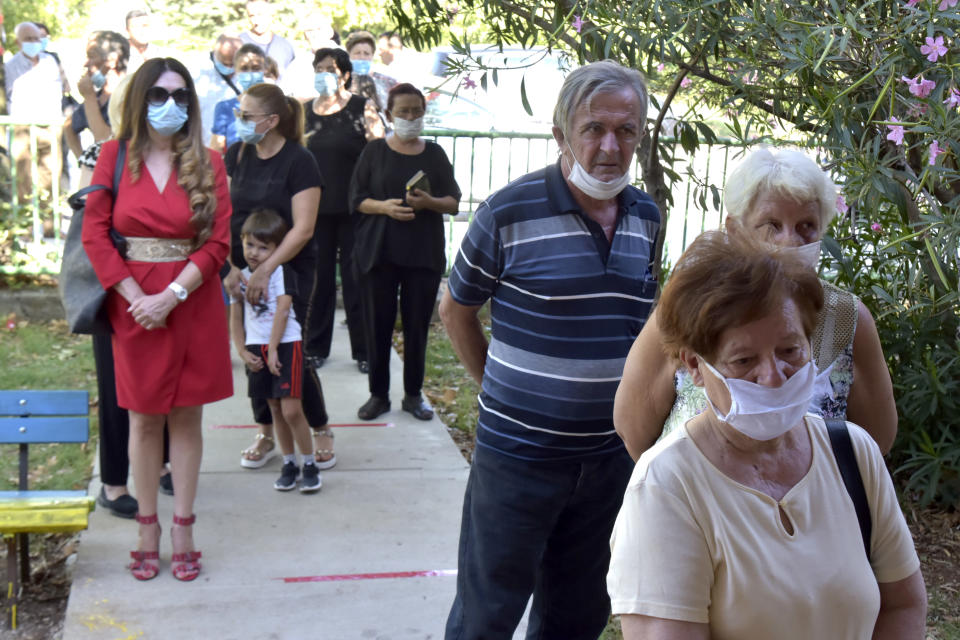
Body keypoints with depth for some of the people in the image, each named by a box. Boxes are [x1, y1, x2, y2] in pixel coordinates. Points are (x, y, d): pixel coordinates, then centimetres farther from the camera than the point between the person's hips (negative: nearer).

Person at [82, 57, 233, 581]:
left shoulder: (207, 163, 1)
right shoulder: (116, 156, 2)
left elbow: (219, 241, -4)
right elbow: (95, 233, -2)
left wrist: (171, 295, -14)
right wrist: (136, 297, -12)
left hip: (193, 303, 0)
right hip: (133, 304, 0)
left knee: (185, 417, 7)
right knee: (144, 419, 7)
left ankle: (183, 530, 16)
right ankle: (147, 528, 18)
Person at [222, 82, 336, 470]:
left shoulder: (298, 161, -12)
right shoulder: (237, 154, 3)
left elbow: (303, 228, -17)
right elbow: (227, 215, 2)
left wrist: (265, 271, -23)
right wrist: (232, 266, -9)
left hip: (289, 270, -5)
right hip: (246, 268, 5)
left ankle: (320, 430, 18)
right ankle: (265, 433, 23)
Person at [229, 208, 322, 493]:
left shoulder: (281, 272, -7)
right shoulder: (241, 277, 8)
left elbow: (282, 311, -13)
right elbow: (236, 319, 11)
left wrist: (273, 350, -15)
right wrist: (243, 352, 0)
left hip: (285, 345, -5)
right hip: (257, 349, 5)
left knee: (291, 410, -10)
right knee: (275, 409, 11)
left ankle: (310, 464, 4)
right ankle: (289, 463, 21)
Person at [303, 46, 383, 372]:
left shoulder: (360, 108, -3)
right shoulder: (306, 111, 9)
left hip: (353, 209, -4)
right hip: (317, 207, 4)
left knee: (355, 277, 2)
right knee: (319, 275, 9)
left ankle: (363, 349, 11)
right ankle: (316, 346, 21)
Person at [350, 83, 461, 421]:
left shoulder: (435, 154, 9)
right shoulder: (374, 151, 6)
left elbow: (454, 202, 7)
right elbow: (356, 199, 2)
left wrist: (429, 202, -14)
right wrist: (383, 207, -17)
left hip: (424, 253, 1)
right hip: (378, 251, -1)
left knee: (417, 325, 3)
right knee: (378, 324, 1)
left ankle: (414, 394, 15)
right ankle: (378, 394, 13)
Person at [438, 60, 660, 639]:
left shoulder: (646, 217, 3)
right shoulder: (509, 212, -13)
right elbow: (456, 310, 0)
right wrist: (499, 390, 3)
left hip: (611, 457, 5)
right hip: (518, 454, -5)